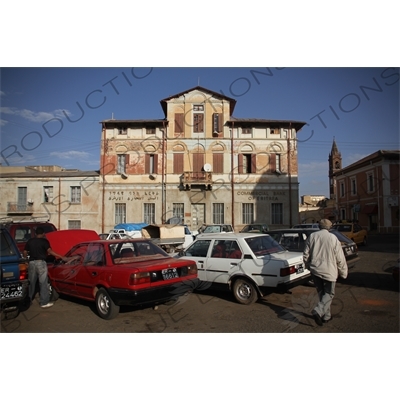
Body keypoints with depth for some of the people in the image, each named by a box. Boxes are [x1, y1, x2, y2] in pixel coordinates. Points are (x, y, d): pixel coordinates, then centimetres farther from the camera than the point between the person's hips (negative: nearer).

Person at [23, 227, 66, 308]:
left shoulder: (30, 241, 9)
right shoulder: (44, 241, -6)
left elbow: (25, 252, 9)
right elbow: (50, 251, -17)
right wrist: (61, 257, -17)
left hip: (32, 263, 5)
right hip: (41, 263, -5)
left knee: (31, 282, 17)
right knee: (43, 283, -2)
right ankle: (44, 302, -1)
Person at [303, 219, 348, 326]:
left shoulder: (312, 236, 0)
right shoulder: (333, 238, -8)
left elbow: (305, 254, 3)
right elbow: (340, 258, -4)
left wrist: (308, 266, 20)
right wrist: (343, 272, 7)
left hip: (315, 270, 3)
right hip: (329, 271, -3)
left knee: (321, 292, 17)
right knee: (329, 293, 7)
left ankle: (326, 315, 24)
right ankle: (318, 311, -13)